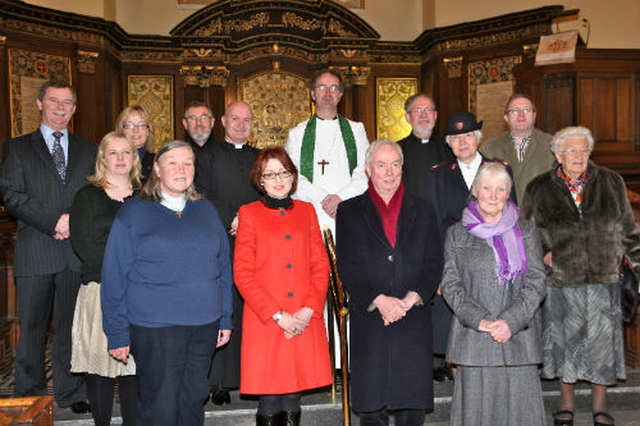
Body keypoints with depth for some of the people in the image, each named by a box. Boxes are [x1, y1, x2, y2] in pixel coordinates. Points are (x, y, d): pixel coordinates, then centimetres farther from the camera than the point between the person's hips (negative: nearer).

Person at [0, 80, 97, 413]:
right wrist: (54, 222, -13)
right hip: (36, 252, -1)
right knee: (32, 327, 5)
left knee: (72, 325, 8)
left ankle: (71, 393, 19)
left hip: (78, 251, 2)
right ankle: (28, 396, 19)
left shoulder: (88, 150, 16)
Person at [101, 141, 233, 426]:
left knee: (194, 401, 14)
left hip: (204, 325, 4)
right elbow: (114, 276, -3)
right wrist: (117, 333, -5)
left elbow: (223, 266, 13)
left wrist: (225, 318, 9)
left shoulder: (206, 211, 10)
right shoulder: (133, 213, -2)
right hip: (154, 328, -3)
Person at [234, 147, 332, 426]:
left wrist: (308, 309, -6)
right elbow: (242, 273, -3)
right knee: (269, 403, 1)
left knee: (293, 402, 8)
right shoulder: (249, 214, 4)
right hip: (264, 321, -2)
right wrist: (278, 315, -9)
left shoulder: (306, 211, 13)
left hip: (305, 321, 3)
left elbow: (321, 264, 8)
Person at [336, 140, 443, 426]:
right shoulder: (349, 211, 6)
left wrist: (409, 300, -9)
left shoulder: (423, 210, 11)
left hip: (414, 319, 1)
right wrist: (379, 301, -13)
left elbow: (434, 263, 4)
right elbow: (347, 266, -2)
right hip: (368, 320, -1)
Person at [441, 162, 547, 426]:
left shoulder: (525, 232, 8)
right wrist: (478, 320, -11)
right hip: (473, 335, 0)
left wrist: (511, 321, -11)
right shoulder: (457, 234, 7)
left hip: (519, 333, 0)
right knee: (476, 402, 2)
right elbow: (450, 285, 2)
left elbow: (537, 283, 2)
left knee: (518, 401, 1)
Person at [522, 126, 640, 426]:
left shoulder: (611, 183, 4)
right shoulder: (539, 189, 0)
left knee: (601, 342, 7)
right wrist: (542, 251, -6)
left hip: (603, 279, 1)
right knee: (563, 342, 9)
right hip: (560, 280, -1)